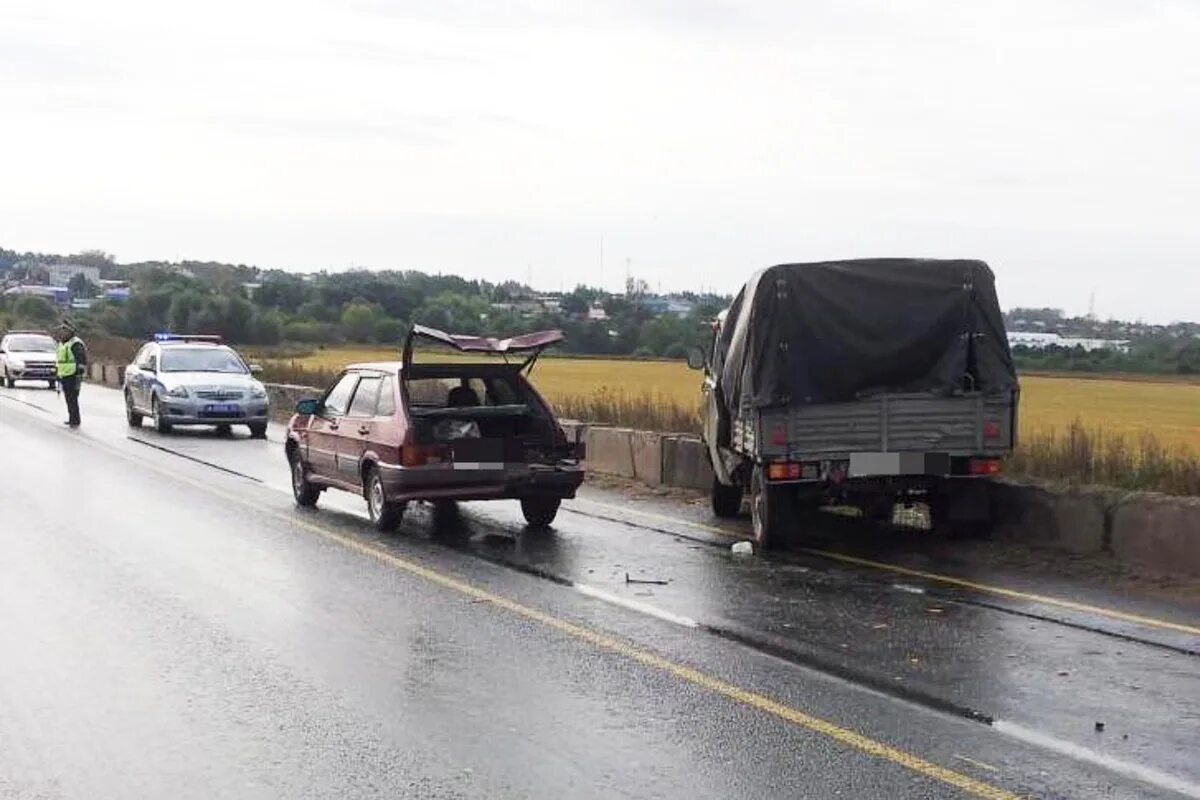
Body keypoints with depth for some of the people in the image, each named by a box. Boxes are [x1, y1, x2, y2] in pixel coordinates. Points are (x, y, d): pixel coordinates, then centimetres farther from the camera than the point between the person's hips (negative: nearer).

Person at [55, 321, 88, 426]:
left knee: (73, 399, -9)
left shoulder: (75, 344, -12)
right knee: (69, 400, 13)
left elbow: (81, 361, -17)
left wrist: (79, 375, -22)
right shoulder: (61, 343, 18)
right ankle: (72, 419, 22)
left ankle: (75, 421, -6)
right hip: (64, 376, 9)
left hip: (73, 376, -9)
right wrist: (59, 376, 24)